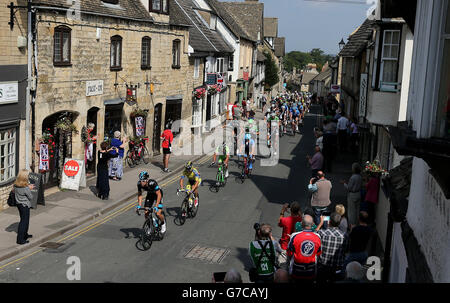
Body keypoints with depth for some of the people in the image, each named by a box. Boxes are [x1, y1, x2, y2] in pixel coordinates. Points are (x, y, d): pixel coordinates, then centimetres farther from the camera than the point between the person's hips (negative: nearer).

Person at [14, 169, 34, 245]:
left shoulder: (15, 185, -5)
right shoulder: (25, 188, -27)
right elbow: (31, 197, -15)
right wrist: (29, 189, -1)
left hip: (18, 204, 8)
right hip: (25, 205, -8)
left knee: (24, 220, 24)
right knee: (24, 221, 2)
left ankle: (25, 235, 39)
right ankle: (20, 239, 5)